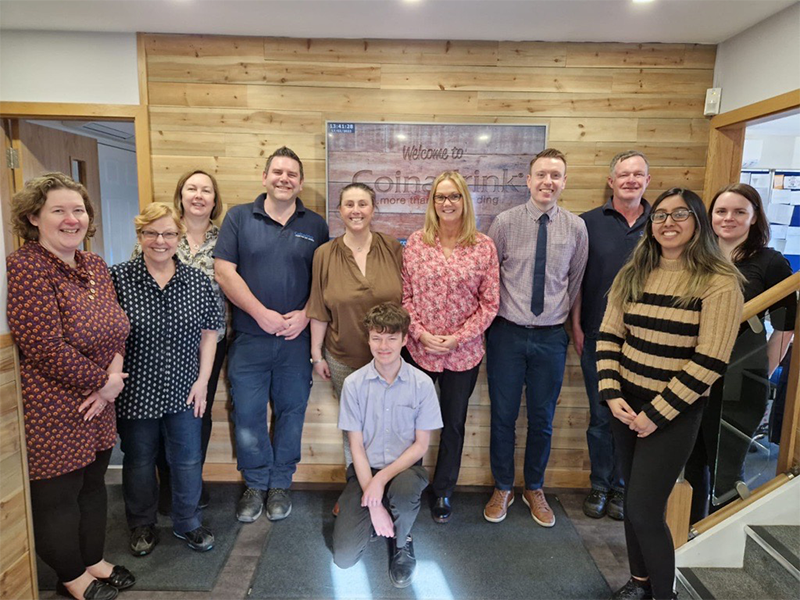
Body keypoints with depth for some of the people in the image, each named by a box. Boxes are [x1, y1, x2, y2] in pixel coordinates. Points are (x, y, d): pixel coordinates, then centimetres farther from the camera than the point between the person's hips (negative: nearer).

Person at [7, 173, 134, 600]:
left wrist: (114, 376, -10)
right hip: (50, 410, -7)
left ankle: (94, 560, 41)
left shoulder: (95, 266, 6)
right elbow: (45, 348, -24)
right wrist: (104, 381, -13)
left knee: (93, 485, 20)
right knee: (57, 496, 12)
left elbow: (117, 328, 8)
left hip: (98, 405, 7)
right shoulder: (23, 268, -18)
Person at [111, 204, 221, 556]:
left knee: (187, 460, 13)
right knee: (139, 461, 17)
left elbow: (209, 331, 2)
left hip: (184, 391, 1)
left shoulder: (197, 281, -2)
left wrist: (203, 380, -1)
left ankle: (188, 523, 35)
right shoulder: (118, 279, -8)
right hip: (135, 392, -1)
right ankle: (142, 526, 40)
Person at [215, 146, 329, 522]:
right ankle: (255, 484, 30)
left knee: (291, 412, 11)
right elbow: (224, 272, -6)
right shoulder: (239, 218, 2)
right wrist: (261, 314, -13)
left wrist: (305, 314, -11)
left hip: (297, 339, 1)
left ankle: (280, 484, 31)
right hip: (248, 338, 0)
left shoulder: (315, 225, 6)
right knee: (247, 415, 8)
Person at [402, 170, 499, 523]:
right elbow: (405, 296, 0)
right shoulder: (415, 243, -1)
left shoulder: (483, 247, -4)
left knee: (454, 423, 14)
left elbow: (490, 303, -4)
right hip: (419, 349, 1)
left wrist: (459, 337, -12)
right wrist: (420, 333, -11)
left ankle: (443, 493, 36)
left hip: (464, 353, 0)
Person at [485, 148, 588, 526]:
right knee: (503, 416, 10)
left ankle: (534, 490, 37)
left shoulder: (576, 228, 0)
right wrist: (495, 315, 6)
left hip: (551, 336, 2)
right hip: (508, 333, -1)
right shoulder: (505, 222, -6)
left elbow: (576, 280, 12)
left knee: (542, 419, 14)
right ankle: (503, 489, 32)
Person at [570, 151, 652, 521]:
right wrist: (576, 327, -2)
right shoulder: (590, 222, 1)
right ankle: (600, 486, 26)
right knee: (601, 416, 10)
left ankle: (622, 486, 28)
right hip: (598, 336, -1)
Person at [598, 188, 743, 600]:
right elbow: (608, 336, 4)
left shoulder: (719, 282, -12)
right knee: (633, 499, 16)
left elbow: (709, 362, -15)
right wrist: (611, 395, -7)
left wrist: (657, 414, -14)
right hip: (626, 405, 5)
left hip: (675, 414, -4)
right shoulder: (632, 275, 3)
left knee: (644, 509, -3)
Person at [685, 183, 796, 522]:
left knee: (725, 471, 7)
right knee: (693, 464, 16)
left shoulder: (770, 263, -4)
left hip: (737, 387, -4)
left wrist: (761, 375, -3)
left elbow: (785, 328, -2)